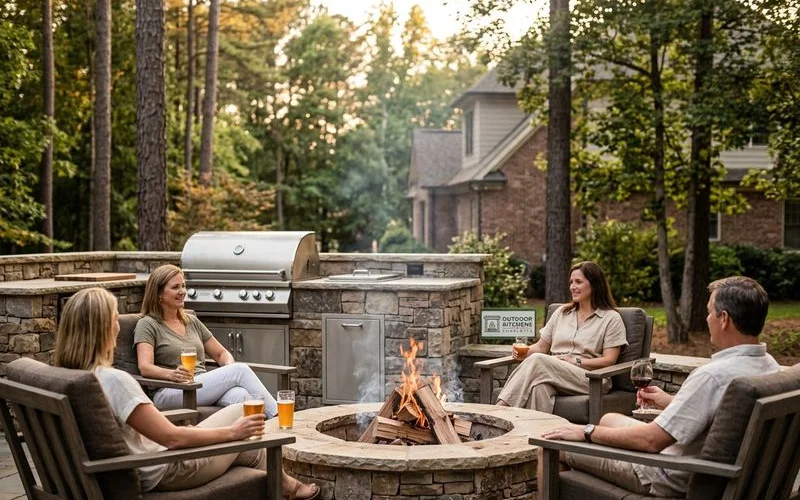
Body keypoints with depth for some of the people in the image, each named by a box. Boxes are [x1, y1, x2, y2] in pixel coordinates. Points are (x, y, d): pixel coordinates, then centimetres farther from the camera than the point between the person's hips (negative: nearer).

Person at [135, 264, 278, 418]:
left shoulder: (192, 321, 24)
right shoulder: (147, 324, 5)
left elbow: (221, 353, 26)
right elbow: (145, 367, -10)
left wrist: (230, 367, 1)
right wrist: (172, 374, -31)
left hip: (205, 388, 5)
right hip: (170, 392, -5)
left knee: (240, 395, -33)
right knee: (241, 370, -26)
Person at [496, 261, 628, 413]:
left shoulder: (611, 318, 8)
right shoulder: (561, 312, 25)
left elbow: (609, 360, -1)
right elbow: (541, 346, 21)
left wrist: (576, 361, -13)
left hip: (588, 378, -4)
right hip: (552, 373, 4)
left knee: (537, 360, -32)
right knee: (540, 386, -38)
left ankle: (502, 406, -39)